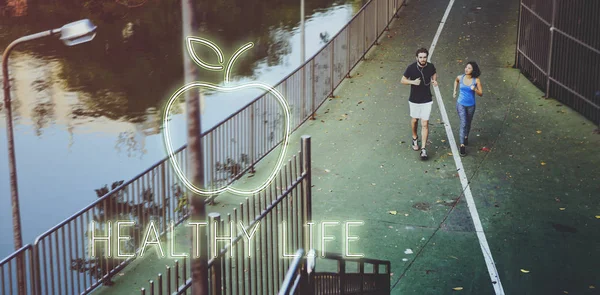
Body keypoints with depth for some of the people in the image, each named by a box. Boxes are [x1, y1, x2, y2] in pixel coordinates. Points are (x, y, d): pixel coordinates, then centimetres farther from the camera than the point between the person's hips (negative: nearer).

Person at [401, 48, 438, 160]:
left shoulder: (430, 66, -9)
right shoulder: (411, 67, -15)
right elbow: (403, 80, -5)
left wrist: (434, 80, -8)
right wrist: (412, 82, -24)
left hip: (427, 100, 0)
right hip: (414, 99, 0)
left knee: (425, 124, -5)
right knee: (414, 120, 20)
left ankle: (423, 149, -2)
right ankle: (415, 138, 48)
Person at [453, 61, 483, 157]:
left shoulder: (476, 80, -12)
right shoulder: (460, 77, -8)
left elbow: (481, 94, -9)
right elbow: (456, 81, 18)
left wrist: (475, 89, -27)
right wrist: (454, 91, 13)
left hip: (471, 105, 1)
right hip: (461, 104, -1)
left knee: (468, 123, 20)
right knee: (463, 123, -14)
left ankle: (466, 136, 50)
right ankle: (462, 146, -15)